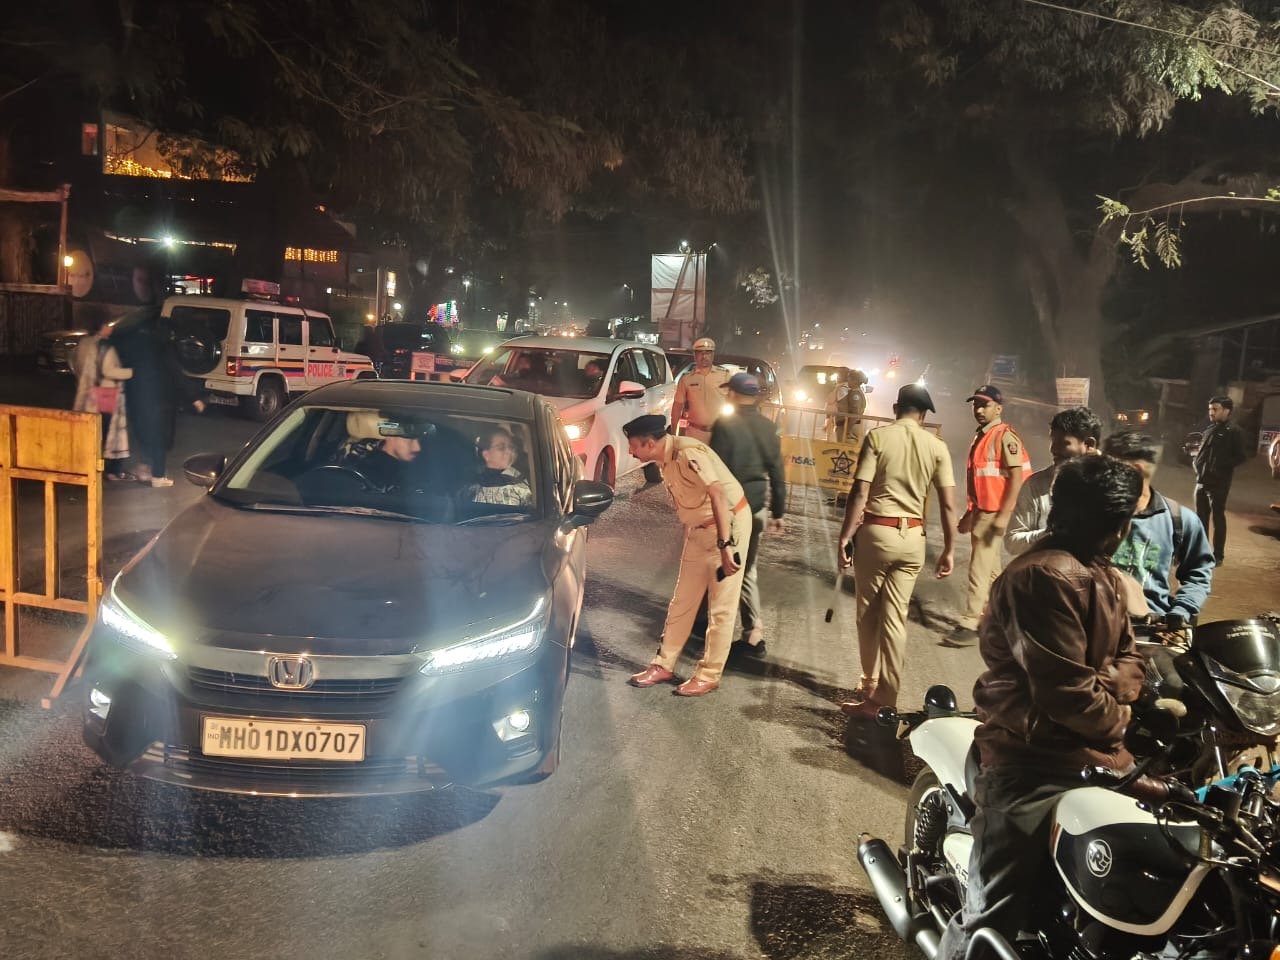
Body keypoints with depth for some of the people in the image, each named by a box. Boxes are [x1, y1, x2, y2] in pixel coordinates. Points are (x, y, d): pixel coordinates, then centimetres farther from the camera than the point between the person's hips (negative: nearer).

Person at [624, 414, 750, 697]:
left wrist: (725, 546, -39)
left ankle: (709, 675, 10)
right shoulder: (664, 460, 0)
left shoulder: (688, 453, -27)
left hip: (729, 524, -9)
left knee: (721, 607, 0)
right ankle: (664, 665, 21)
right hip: (699, 529, 9)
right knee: (682, 601, 12)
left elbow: (718, 496, -36)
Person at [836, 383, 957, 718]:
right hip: (912, 537, 3)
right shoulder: (936, 446, 2)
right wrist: (949, 550, 8)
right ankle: (885, 697, 10)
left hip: (876, 532, -2)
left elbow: (860, 493, -10)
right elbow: (947, 505, 0)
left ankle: (870, 685, 25)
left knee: (869, 613, 13)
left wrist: (845, 537, -5)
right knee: (895, 616, 7)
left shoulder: (878, 437, -5)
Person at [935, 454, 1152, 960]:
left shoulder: (1105, 577, 15)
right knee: (991, 918, -7)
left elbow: (1127, 656, 14)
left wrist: (1107, 687, -9)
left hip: (1088, 750, 10)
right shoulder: (1045, 576, -22)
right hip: (1036, 760, -10)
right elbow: (1065, 692, -25)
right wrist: (1117, 719, -6)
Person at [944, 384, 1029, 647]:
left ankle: (970, 625, -5)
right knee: (989, 568, 16)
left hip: (994, 514, -9)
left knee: (979, 568, -8)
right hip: (981, 512, 9)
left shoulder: (1005, 436, -14)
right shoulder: (980, 437, 15)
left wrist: (1003, 515, -24)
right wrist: (969, 512, 21)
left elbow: (1017, 478, -19)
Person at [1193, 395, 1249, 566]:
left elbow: (1241, 456, -11)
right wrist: (1196, 462, 5)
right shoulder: (1209, 429, 14)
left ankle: (1218, 556, 6)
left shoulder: (1233, 432, -6)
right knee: (1201, 518, 11)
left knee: (1218, 518, -1)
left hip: (1219, 483, -7)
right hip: (1202, 481, 7)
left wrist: (1221, 466, -17)